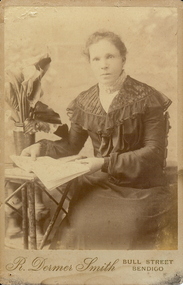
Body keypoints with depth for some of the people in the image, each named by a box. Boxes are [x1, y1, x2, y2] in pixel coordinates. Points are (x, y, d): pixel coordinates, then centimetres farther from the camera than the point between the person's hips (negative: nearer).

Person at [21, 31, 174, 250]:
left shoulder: (146, 98, -5)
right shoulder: (85, 102, 7)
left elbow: (154, 151, -9)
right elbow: (71, 144, 17)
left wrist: (106, 163, -19)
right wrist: (42, 147, -3)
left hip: (141, 186, -2)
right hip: (98, 182, 3)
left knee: (121, 231, -26)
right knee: (78, 226, -21)